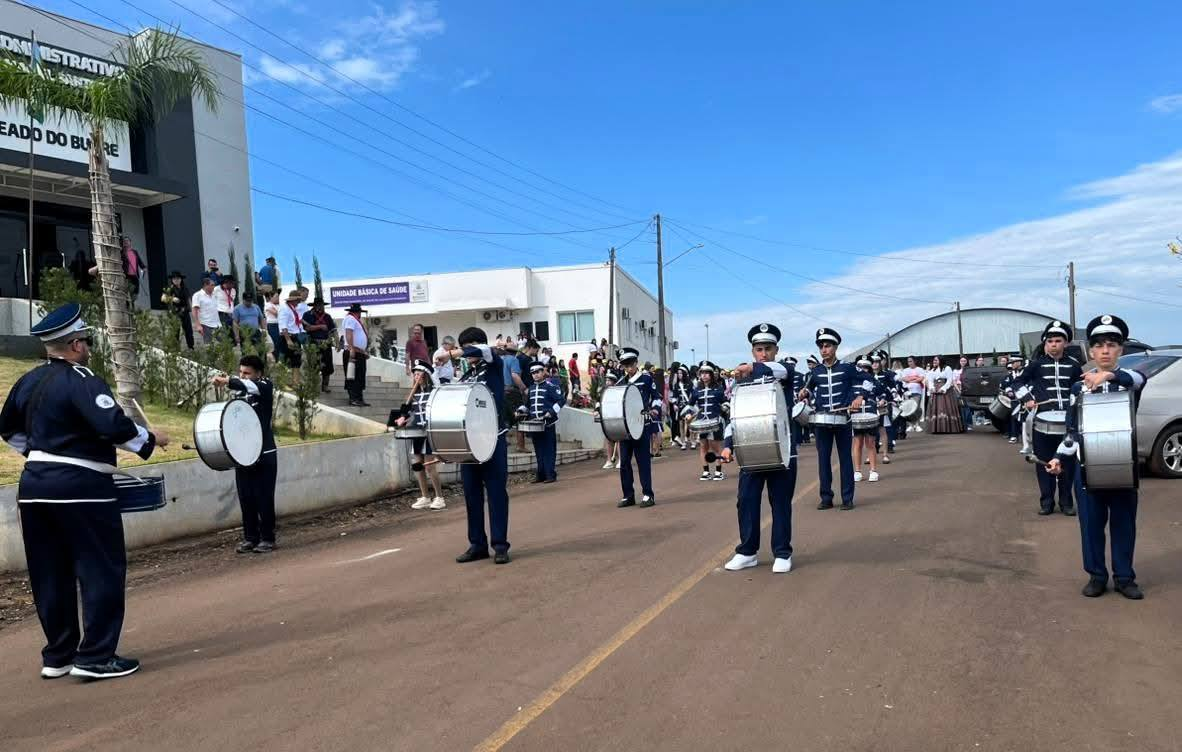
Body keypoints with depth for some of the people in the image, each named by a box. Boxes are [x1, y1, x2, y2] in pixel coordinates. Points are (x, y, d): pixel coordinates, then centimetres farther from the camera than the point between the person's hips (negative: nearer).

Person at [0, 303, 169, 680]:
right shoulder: (82, 381, -15)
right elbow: (114, 426, -26)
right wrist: (150, 439, -10)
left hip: (34, 485, 9)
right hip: (80, 488, -8)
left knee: (50, 575, 15)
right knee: (103, 570, 1)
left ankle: (57, 656, 24)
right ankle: (96, 656, 2)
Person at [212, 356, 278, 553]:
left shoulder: (266, 386, -4)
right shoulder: (240, 392, 15)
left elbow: (252, 387, -28)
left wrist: (228, 381, -39)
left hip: (264, 453, -6)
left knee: (264, 498, -3)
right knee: (245, 498, 6)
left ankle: (267, 539, 7)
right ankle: (250, 538, 16)